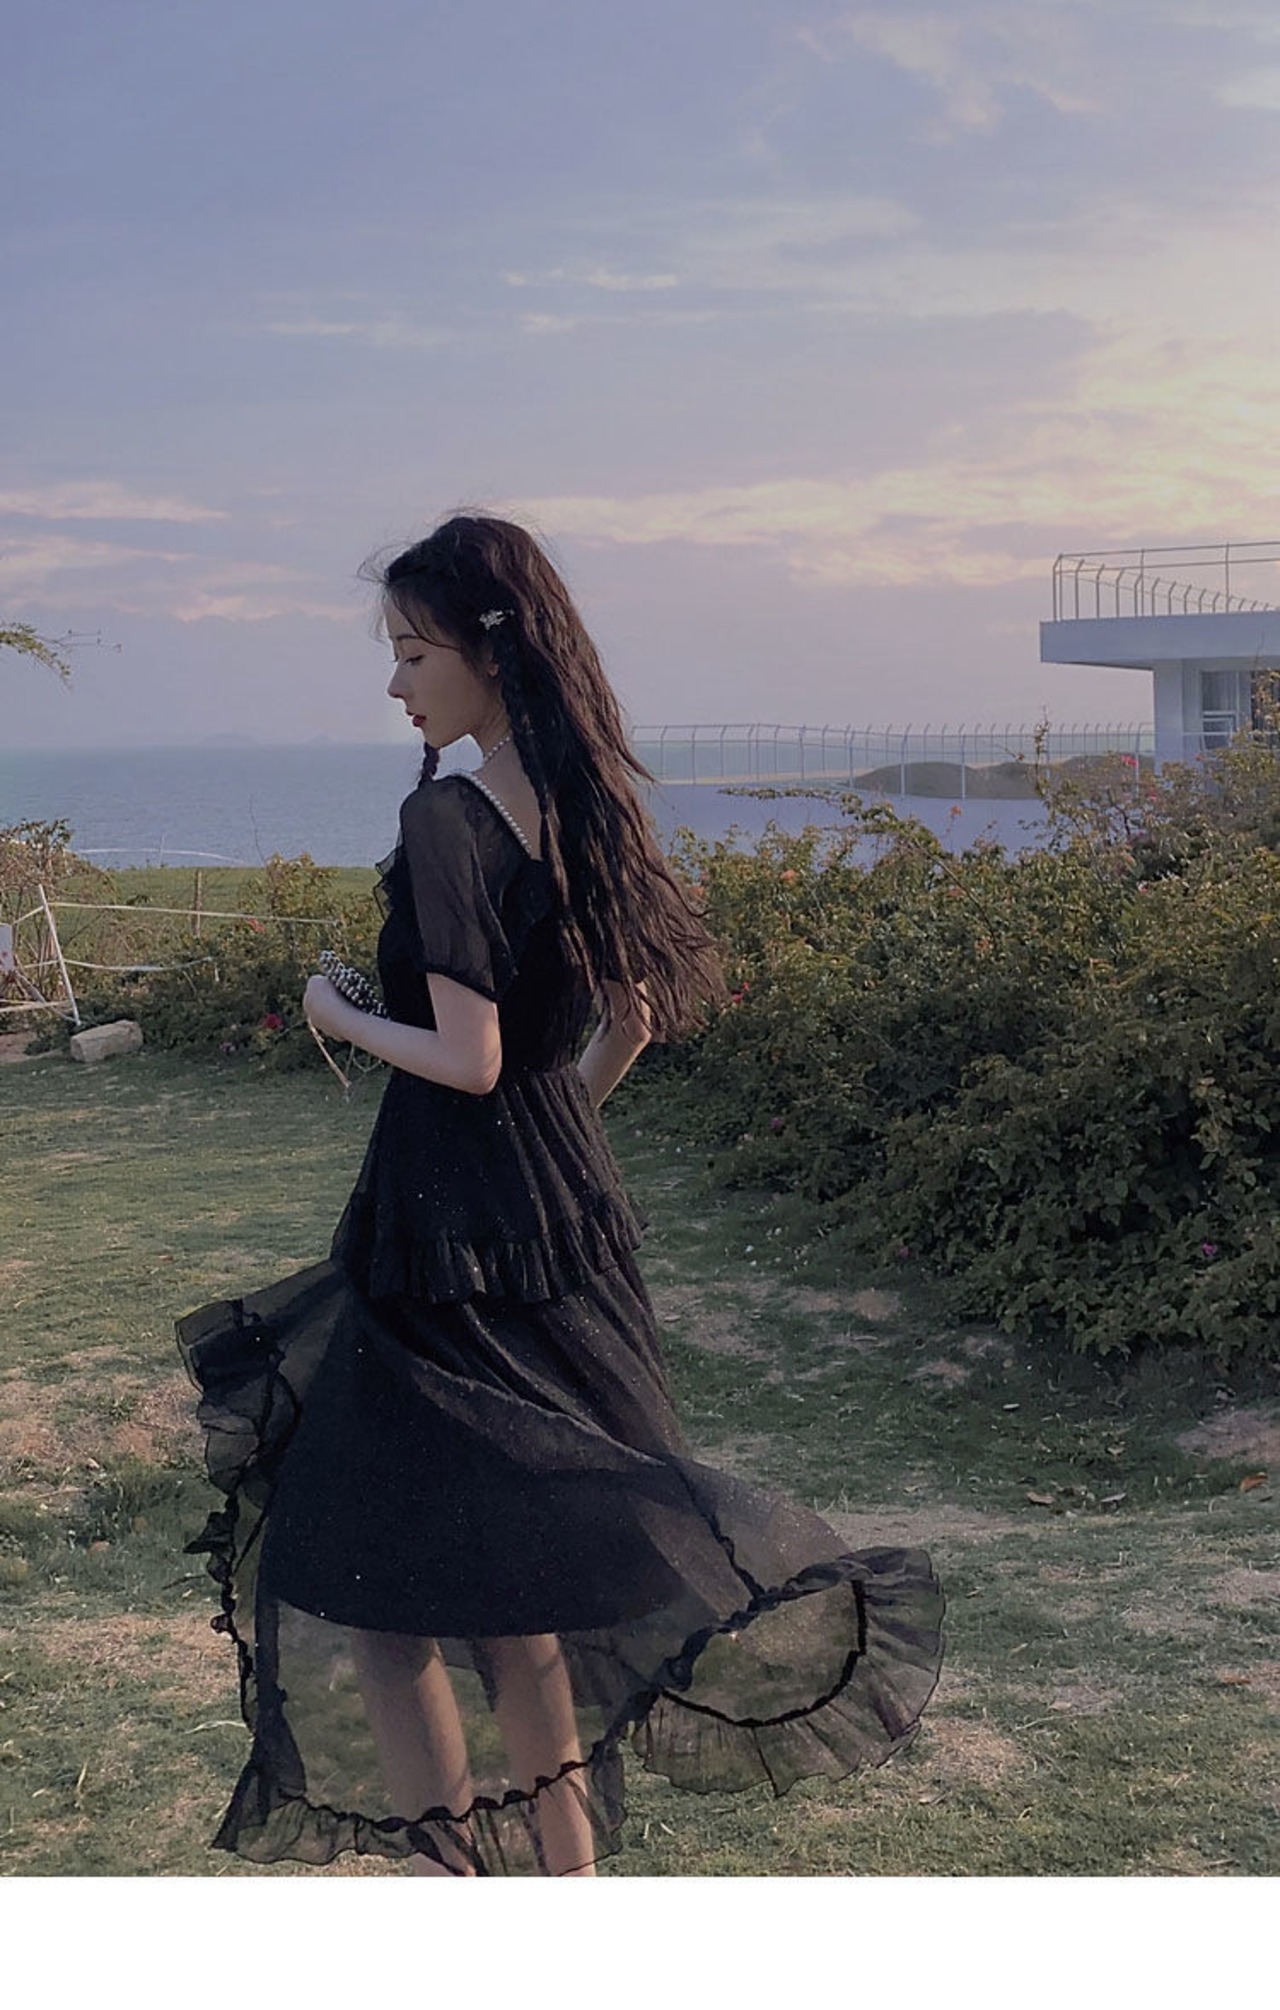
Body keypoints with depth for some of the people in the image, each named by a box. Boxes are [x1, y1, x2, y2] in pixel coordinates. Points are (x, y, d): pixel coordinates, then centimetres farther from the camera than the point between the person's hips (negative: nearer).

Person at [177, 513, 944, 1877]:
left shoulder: (446, 820, -19)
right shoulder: (590, 807, 5)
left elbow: (467, 1057, -21)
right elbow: (635, 1022, 13)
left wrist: (337, 1017, -5)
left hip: (447, 1226, -8)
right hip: (566, 1207, 8)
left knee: (367, 1563, 5)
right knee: (504, 1560, 19)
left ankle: (451, 1866, 7)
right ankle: (566, 1864, 27)